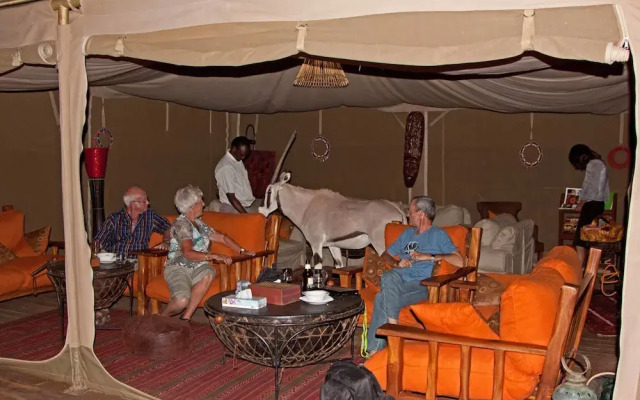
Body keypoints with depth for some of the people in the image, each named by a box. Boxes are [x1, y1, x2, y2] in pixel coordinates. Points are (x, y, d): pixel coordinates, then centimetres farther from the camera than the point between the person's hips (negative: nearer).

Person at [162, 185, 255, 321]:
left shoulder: (198, 223, 16)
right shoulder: (181, 224, -11)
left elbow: (222, 237, 20)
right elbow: (188, 253, -24)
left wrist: (242, 251, 8)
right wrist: (214, 256, -32)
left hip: (196, 269, 7)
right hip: (178, 269, -7)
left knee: (209, 273, -31)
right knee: (182, 300, -34)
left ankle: (186, 316, -22)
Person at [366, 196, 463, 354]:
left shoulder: (438, 234, 10)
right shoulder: (407, 233, 32)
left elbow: (459, 261, -4)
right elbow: (385, 255, 30)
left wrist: (429, 256, -8)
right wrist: (397, 264, 6)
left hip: (419, 284, -5)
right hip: (395, 282, 5)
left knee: (382, 299, -33)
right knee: (390, 276, -34)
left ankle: (374, 352, -30)